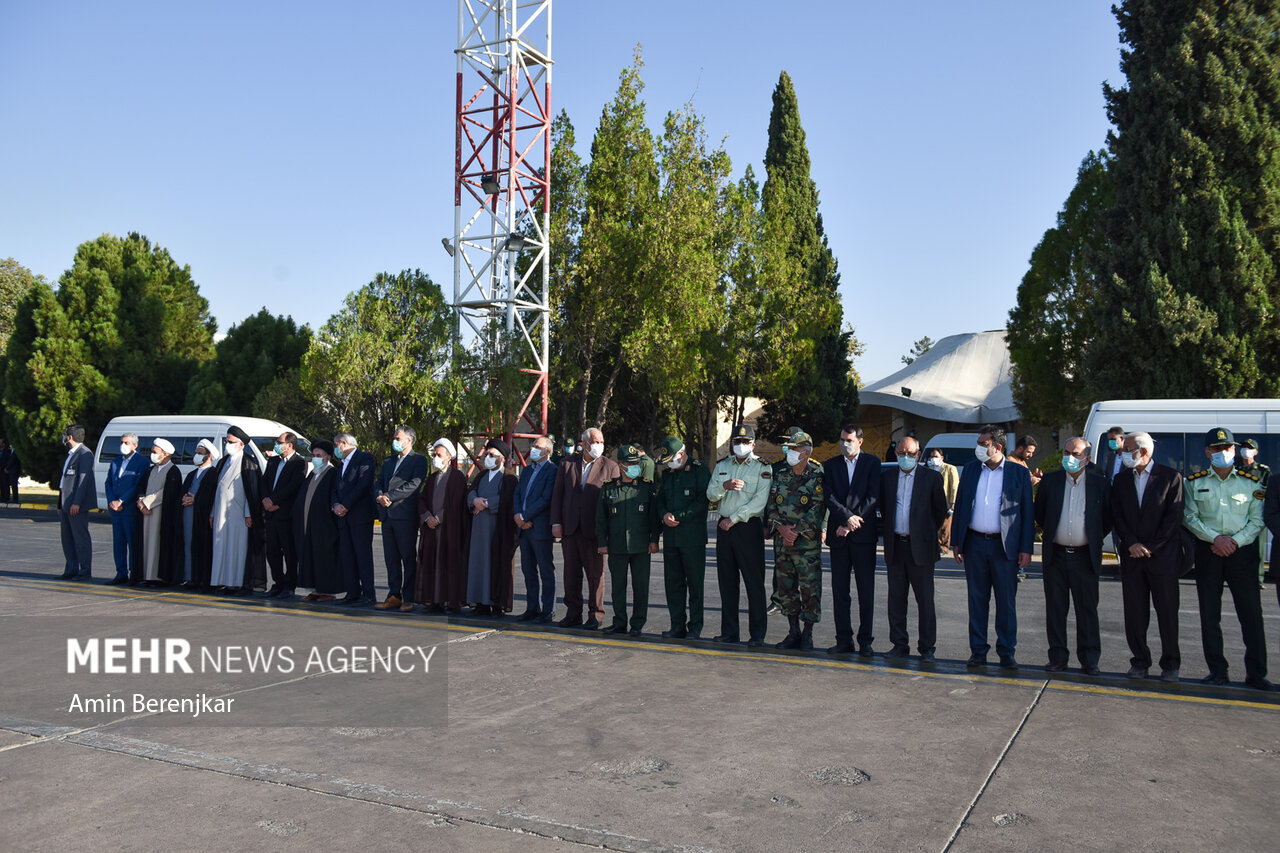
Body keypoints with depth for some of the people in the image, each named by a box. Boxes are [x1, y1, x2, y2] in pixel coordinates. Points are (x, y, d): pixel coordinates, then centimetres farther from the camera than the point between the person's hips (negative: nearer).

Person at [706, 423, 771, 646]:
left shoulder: (762, 468, -2)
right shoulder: (722, 465, 14)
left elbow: (759, 501, -12)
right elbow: (711, 494, 6)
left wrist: (733, 519, -13)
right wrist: (725, 486, -15)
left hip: (749, 527, -5)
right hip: (724, 526, 5)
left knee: (754, 582, -4)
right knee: (726, 581, 8)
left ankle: (757, 634, 2)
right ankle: (729, 632, 16)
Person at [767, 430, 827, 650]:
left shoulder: (817, 477, -5)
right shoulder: (780, 475, 11)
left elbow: (817, 511, -11)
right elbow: (771, 505, 8)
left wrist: (796, 531, -15)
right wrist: (781, 527, -8)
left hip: (808, 543, -5)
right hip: (781, 541, 5)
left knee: (810, 589, -3)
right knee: (785, 588, 10)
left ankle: (807, 634, 9)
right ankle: (793, 632, 21)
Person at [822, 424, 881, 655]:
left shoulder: (872, 463, 3)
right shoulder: (830, 465, 10)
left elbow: (873, 497, -5)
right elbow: (829, 497, -1)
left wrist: (852, 523, -11)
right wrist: (847, 517, -15)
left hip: (863, 534, -3)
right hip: (838, 534, 3)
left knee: (866, 591, 1)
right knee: (839, 591, 5)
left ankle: (865, 641, 9)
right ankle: (844, 640, 13)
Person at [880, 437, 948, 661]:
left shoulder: (932, 477, 0)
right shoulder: (887, 477, 9)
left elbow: (941, 511, 6)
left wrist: (928, 533, 8)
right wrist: (890, 531, 12)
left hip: (920, 547, -3)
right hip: (895, 547, 3)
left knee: (925, 600, 1)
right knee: (896, 599, 8)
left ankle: (927, 648, 8)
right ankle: (900, 645, 17)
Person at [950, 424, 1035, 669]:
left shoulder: (1019, 473, 1)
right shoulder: (970, 469, 9)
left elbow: (1028, 512, 1)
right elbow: (960, 506, 11)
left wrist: (1026, 549, -5)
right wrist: (956, 542, 6)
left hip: (1005, 546, -2)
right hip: (975, 544, 3)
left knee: (1006, 602, 4)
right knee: (977, 600, 8)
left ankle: (1006, 652, 14)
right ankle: (978, 650, 16)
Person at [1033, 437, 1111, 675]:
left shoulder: (1099, 483, 1)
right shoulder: (1050, 480, 4)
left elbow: (1109, 517, 8)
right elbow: (1039, 513, 14)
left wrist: (1094, 539, 5)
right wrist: (1051, 533, 10)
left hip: (1085, 556, -1)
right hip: (1056, 555, 2)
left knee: (1087, 609, 3)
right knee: (1055, 608, 6)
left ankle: (1089, 660, 13)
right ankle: (1058, 657, 15)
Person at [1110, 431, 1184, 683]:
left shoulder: (1170, 477, -2)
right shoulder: (1120, 480, 9)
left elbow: (1174, 517, -6)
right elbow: (1117, 517, 6)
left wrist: (1151, 547, -10)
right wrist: (1132, 543, -8)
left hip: (1163, 556, -3)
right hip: (1131, 557, 3)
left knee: (1168, 612, 2)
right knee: (1134, 613, 5)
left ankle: (1170, 664, 11)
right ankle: (1140, 661, 15)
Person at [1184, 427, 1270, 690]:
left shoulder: (1251, 482, 6)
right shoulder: (1195, 482, 7)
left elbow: (1257, 520, 2)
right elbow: (1190, 517, 2)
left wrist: (1235, 541, -12)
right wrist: (1216, 538, -11)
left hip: (1243, 550, -1)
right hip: (1208, 550, 1)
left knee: (1251, 612, -3)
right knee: (1209, 614, 4)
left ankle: (1256, 673, 5)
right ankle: (1217, 671, 13)